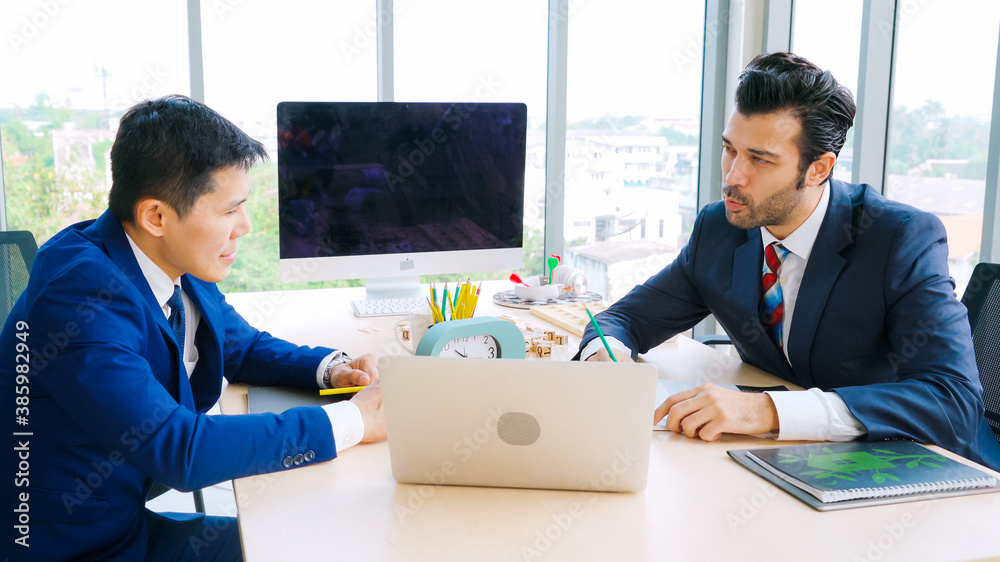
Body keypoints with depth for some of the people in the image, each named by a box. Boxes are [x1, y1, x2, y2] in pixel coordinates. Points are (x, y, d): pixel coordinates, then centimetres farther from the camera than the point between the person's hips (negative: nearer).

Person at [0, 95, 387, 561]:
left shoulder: (179, 263, -5)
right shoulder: (82, 291, -29)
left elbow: (242, 346, 14)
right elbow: (183, 452, -33)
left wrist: (331, 369, -6)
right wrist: (352, 421, -28)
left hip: (128, 519, 7)